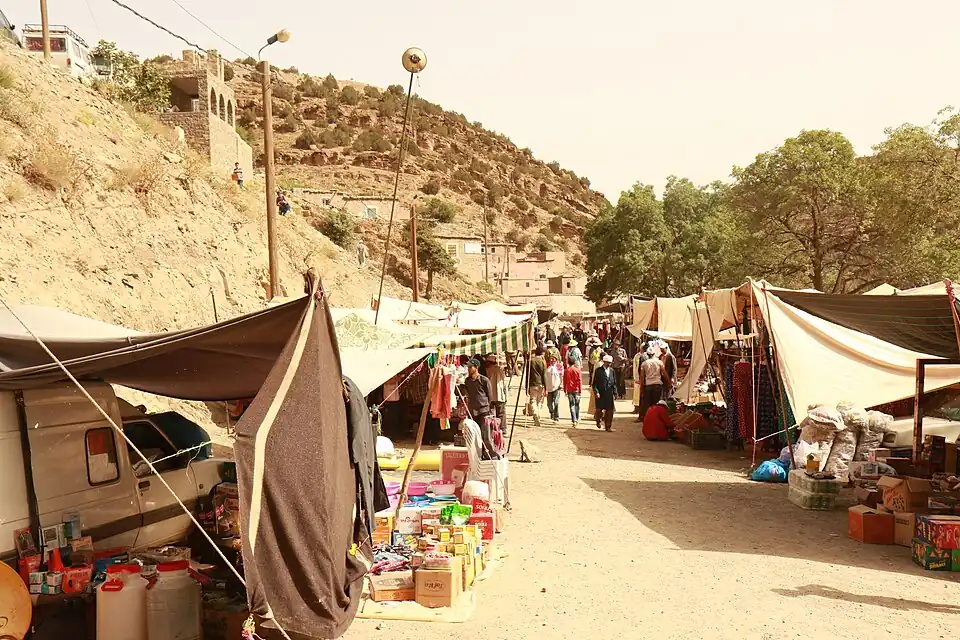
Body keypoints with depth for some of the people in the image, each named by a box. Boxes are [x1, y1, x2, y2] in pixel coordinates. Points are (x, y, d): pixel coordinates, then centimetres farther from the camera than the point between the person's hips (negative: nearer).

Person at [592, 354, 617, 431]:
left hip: (609, 394, 4)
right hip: (600, 394, -4)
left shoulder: (611, 371, 11)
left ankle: (608, 426, 13)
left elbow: (614, 383, 14)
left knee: (609, 411, 2)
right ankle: (598, 421, 29)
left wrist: (615, 392, 6)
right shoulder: (598, 370, -2)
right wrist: (596, 392, -15)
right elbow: (594, 383, -3)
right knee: (600, 410, -3)